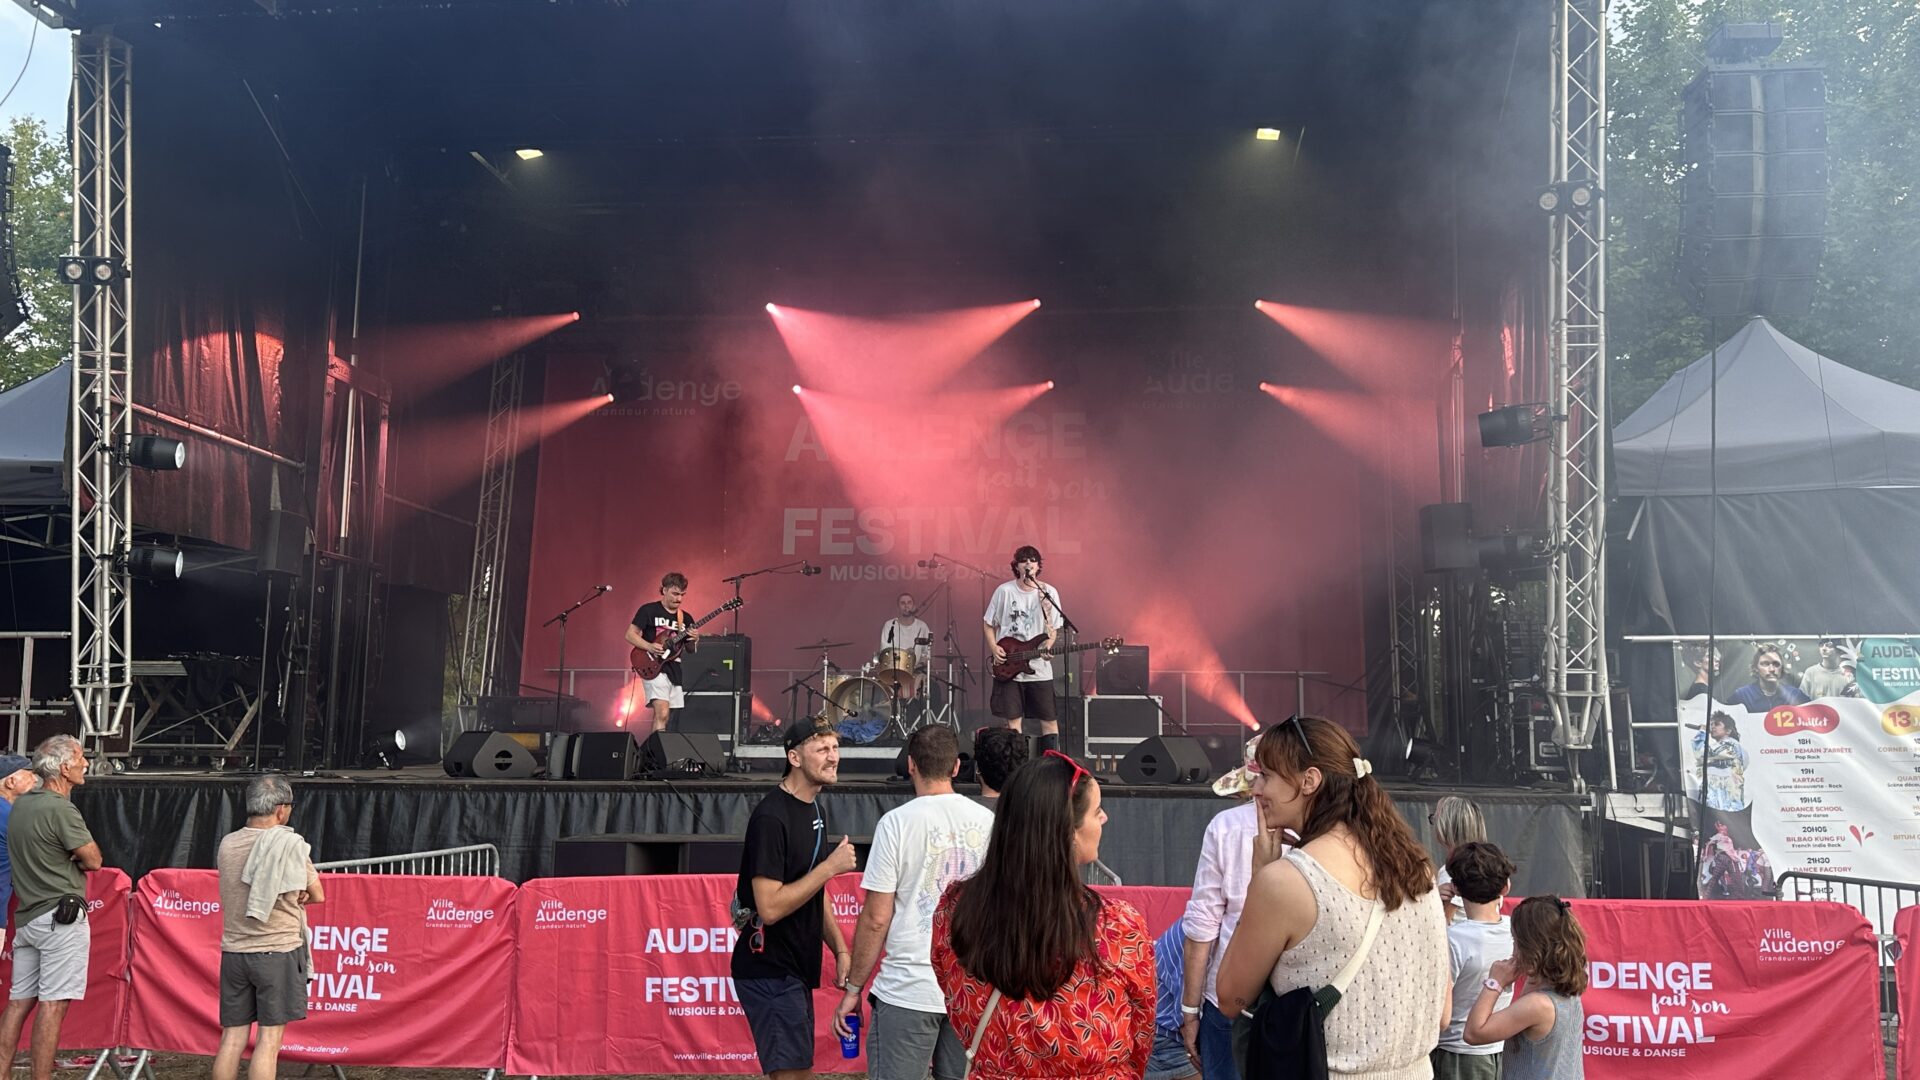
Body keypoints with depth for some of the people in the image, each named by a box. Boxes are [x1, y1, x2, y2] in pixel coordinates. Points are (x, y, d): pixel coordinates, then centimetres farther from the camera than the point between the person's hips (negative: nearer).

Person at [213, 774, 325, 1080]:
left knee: (232, 1038, 8)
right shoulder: (290, 845, -9)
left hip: (233, 951, 5)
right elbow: (317, 895, -1)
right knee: (269, 1040, -1)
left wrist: (291, 894, 2)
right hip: (278, 951, -5)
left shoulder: (227, 845, 4)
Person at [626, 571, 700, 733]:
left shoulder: (685, 618, 14)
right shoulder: (649, 610, -1)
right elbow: (630, 635, -2)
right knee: (662, 713, -22)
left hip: (676, 671, 6)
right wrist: (649, 647, -18)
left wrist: (695, 640, -4)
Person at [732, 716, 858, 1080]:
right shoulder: (771, 817, -19)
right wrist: (830, 867, -21)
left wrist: (840, 950, 12)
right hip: (769, 971, -10)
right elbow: (770, 907, -25)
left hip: (796, 968, 10)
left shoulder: (814, 811, 11)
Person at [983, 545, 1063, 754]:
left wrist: (1048, 645, -15)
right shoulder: (1004, 591, 0)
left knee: (1049, 720, 1)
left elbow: (1053, 630, 5)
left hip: (1039, 668, 1)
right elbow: (989, 624, 9)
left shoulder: (1049, 593, 2)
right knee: (1012, 721, 1)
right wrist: (993, 647, -7)